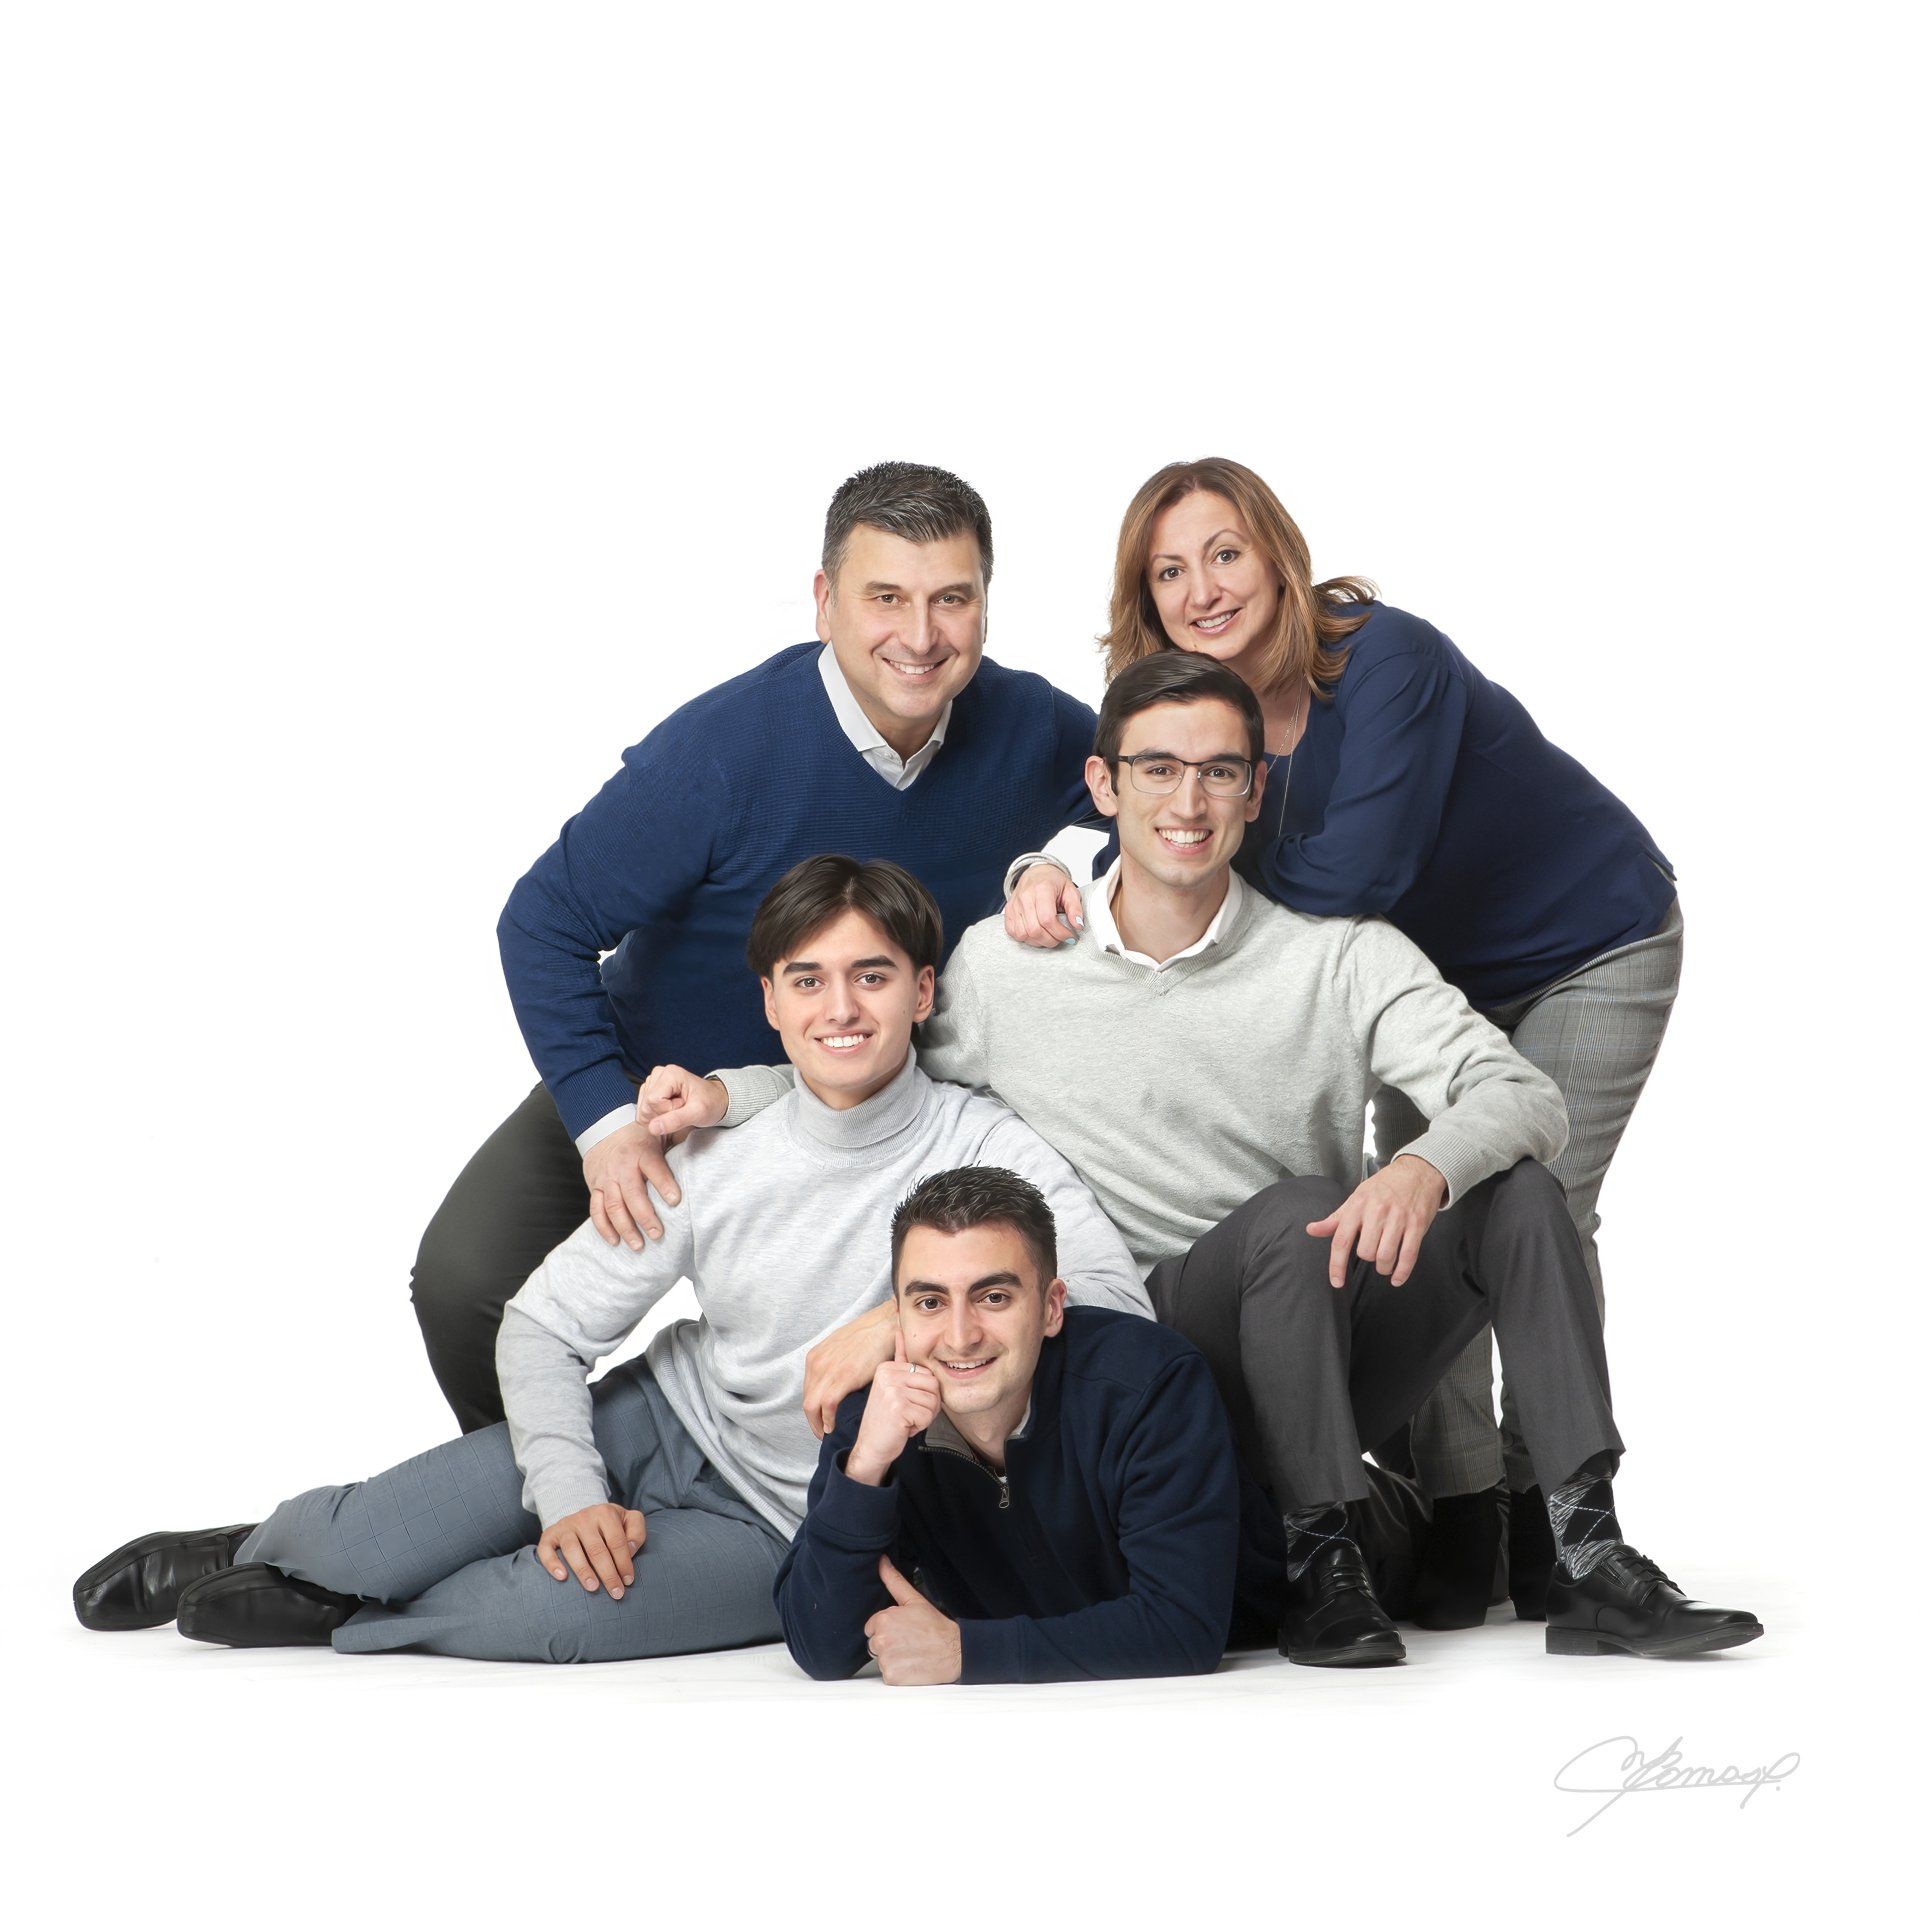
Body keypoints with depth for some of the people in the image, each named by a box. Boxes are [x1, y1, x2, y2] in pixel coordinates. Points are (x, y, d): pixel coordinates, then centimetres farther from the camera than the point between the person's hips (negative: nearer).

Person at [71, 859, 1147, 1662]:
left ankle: (327, 1616, 1)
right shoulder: (715, 1159, -9)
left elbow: (1119, 1308, -30)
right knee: (368, 1543, -15)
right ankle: (244, 1552, 21)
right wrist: (567, 1491, -17)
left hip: (790, 1526, -2)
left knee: (556, 1610, -28)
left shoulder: (985, 1153, -18)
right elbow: (545, 1323, -1)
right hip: (666, 1421, 3)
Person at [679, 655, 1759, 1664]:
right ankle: (1320, 1568, -25)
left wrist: (1425, 1167, -34)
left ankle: (1589, 1563, -24)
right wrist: (721, 1097, -3)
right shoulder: (1005, 965, 2)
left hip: (1333, 1359, 2)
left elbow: (1526, 1098, -11)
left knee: (1519, 1193, -22)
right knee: (1297, 1207, -32)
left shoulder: (1345, 960, 0)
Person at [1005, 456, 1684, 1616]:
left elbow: (1355, 875, -38)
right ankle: (1456, 1518, 4)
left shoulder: (1388, 663, -33)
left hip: (1592, 949, -6)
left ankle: (1547, 1513, -1)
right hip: (1446, 970, 6)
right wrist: (1046, 873, -36)